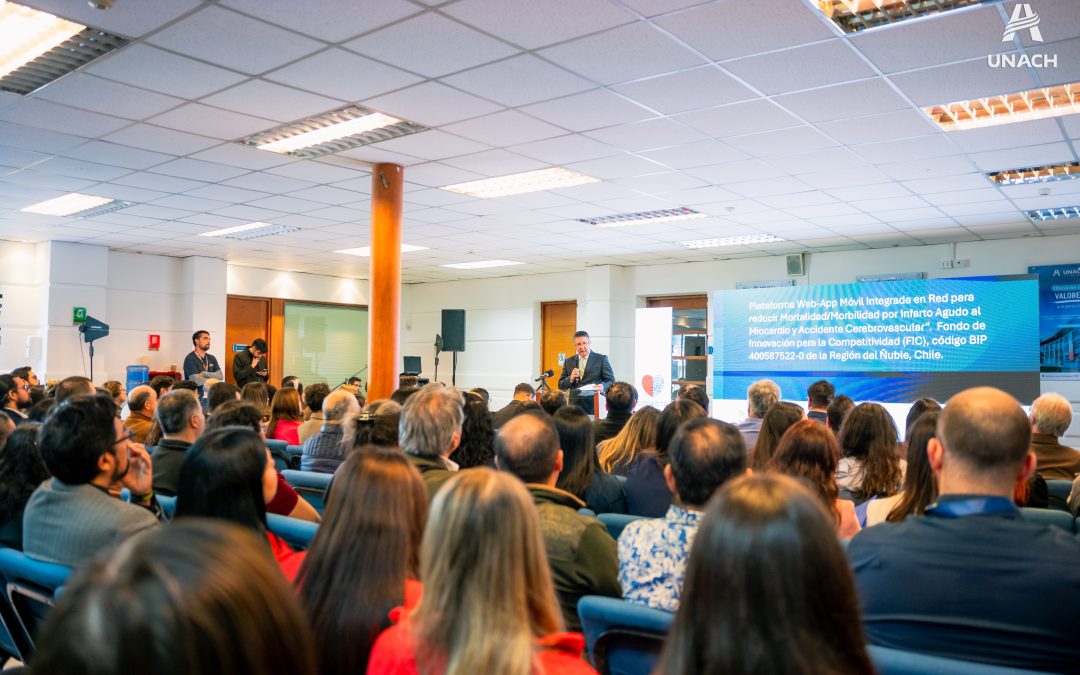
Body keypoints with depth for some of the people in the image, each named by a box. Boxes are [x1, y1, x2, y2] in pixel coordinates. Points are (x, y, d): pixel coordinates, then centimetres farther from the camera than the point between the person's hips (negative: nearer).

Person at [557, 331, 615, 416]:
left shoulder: (601, 359, 3)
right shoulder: (568, 362, 12)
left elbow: (611, 381, 0)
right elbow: (560, 386, 12)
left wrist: (603, 386, -21)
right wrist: (570, 379, -8)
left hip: (595, 407, -2)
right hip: (574, 406, 3)